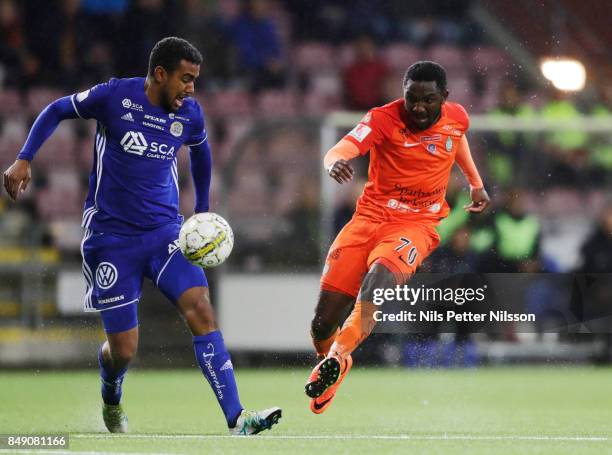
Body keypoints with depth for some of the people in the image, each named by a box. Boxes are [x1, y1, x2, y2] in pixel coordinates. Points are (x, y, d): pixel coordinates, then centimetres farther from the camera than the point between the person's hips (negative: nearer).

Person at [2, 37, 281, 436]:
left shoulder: (190, 113, 1)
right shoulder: (115, 96, -10)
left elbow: (200, 151, 24)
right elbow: (57, 111, 5)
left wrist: (203, 208, 29)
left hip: (166, 231, 3)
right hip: (112, 237, -3)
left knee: (201, 310, -20)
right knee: (123, 350, -2)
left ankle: (237, 420, -27)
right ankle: (111, 402, 36)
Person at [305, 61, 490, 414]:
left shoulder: (457, 118, 2)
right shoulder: (384, 119, -9)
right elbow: (340, 150, -26)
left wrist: (476, 183, 31)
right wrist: (335, 162, -50)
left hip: (417, 224, 0)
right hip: (372, 215, 0)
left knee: (381, 270, -35)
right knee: (323, 322, -5)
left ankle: (339, 355, -42)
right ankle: (328, 359, 27)